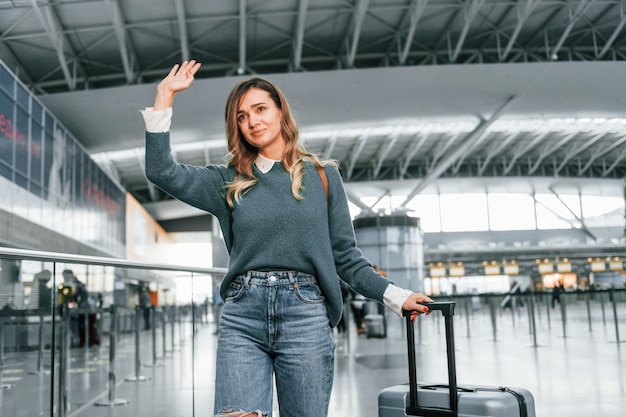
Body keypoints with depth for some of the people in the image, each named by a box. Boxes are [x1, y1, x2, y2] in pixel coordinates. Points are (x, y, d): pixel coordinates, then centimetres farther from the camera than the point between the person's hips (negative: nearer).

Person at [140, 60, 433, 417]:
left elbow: (346, 256, 11)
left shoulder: (323, 176, 11)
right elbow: (161, 170, 4)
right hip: (242, 315, 1)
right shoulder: (230, 183, 14)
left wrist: (395, 295, 2)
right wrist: (165, 95, 4)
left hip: (305, 313, 0)